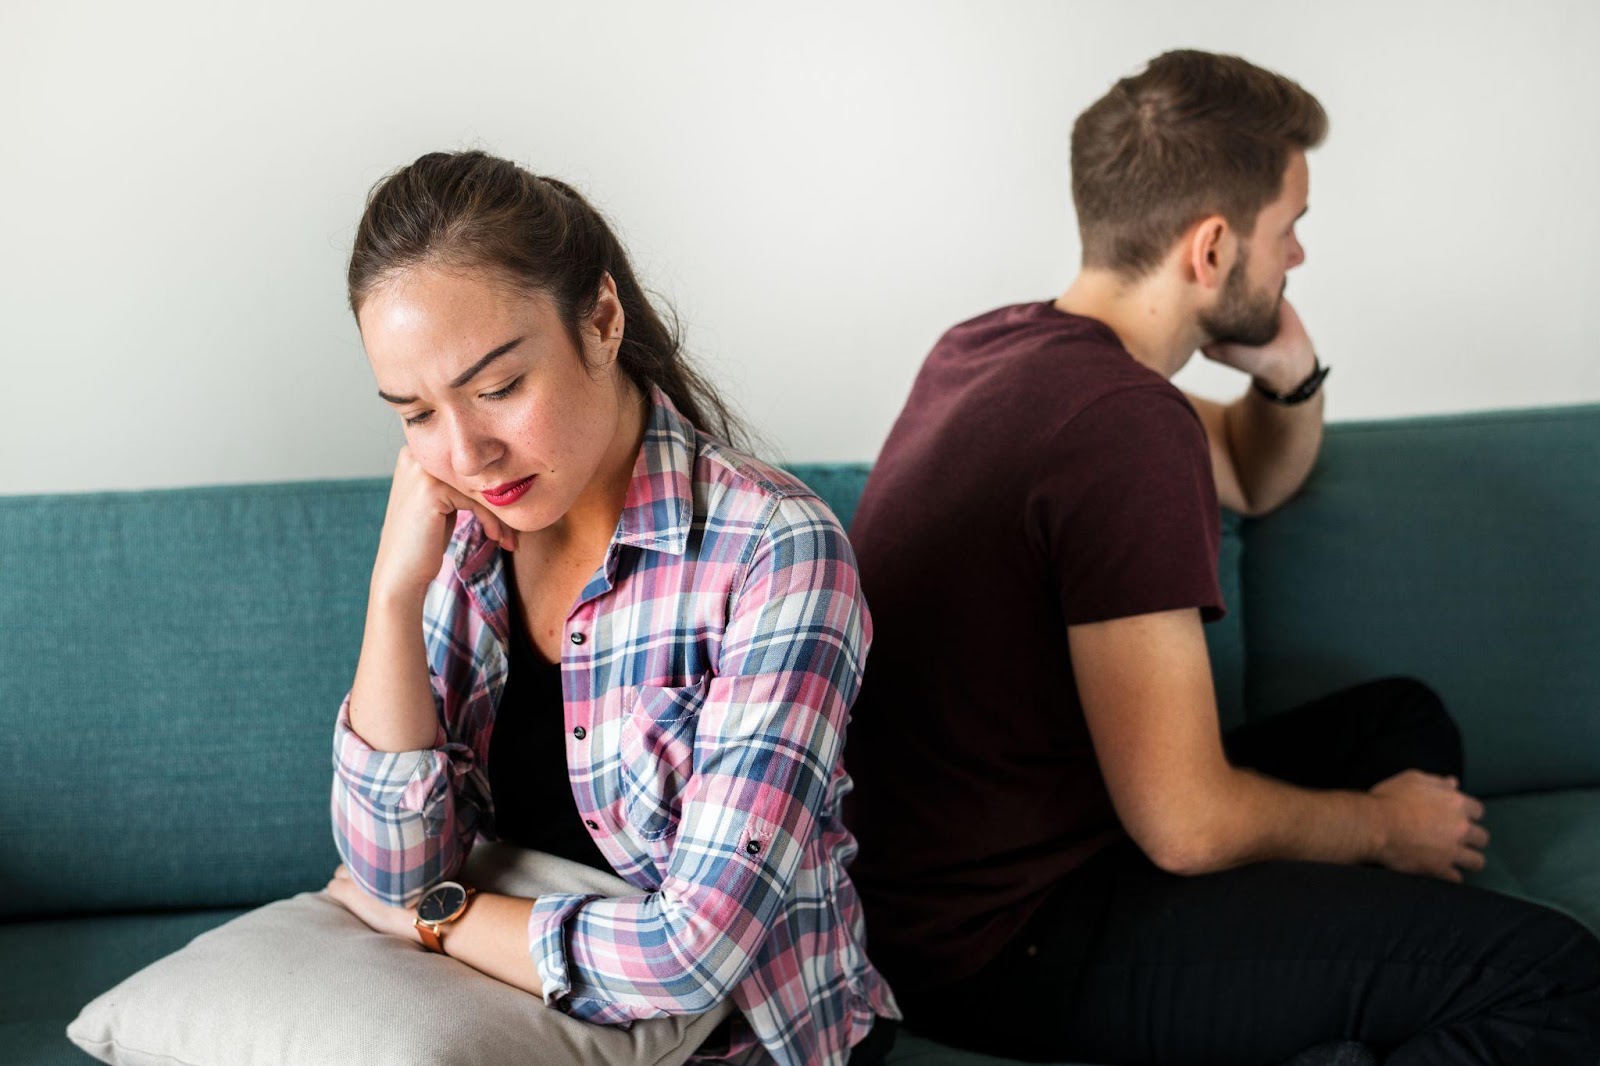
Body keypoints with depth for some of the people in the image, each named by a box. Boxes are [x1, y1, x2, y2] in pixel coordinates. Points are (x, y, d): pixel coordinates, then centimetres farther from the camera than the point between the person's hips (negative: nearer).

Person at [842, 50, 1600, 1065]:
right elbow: (1187, 826, -25)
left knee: (1406, 720, 21)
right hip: (1012, 944, -10)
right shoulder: (1123, 420, -24)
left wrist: (1290, 372, 1)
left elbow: (1257, 478, 25)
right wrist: (1384, 828, -5)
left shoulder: (996, 342, 7)